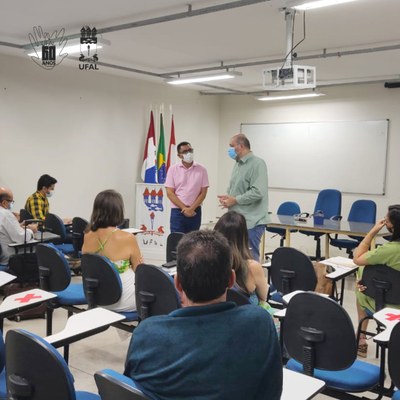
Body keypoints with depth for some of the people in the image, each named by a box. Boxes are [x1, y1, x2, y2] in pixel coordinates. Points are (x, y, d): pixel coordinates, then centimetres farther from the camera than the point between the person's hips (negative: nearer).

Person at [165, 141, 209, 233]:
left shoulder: (201, 169, 1)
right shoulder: (173, 169, 0)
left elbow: (203, 193, 0)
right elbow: (170, 193, -4)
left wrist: (191, 208, -11)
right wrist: (184, 208, -11)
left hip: (195, 211, 1)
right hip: (177, 211, -1)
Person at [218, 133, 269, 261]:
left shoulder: (257, 164, -12)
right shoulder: (238, 164, 15)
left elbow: (257, 192, -22)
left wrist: (235, 200, -14)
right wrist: (227, 197, 3)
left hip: (251, 222, -9)